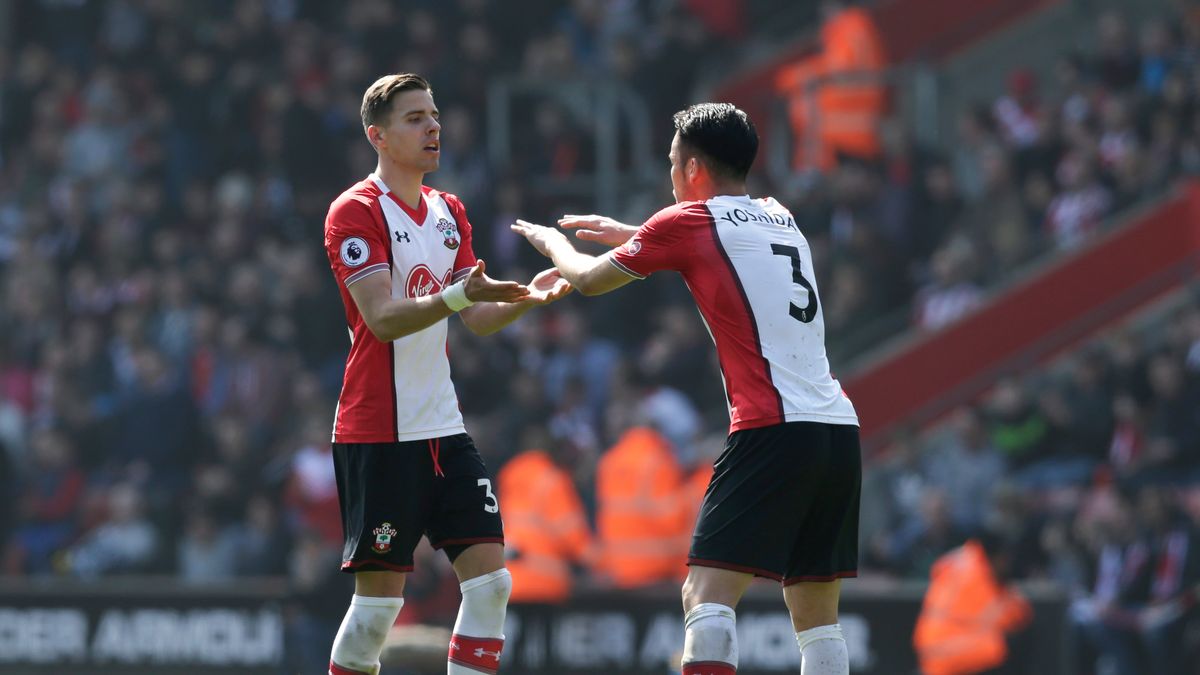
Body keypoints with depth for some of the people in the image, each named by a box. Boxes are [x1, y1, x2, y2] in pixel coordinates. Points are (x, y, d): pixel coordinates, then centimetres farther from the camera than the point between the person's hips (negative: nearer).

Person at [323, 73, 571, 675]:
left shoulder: (448, 212, 14)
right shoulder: (356, 212, -9)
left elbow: (478, 320, 15)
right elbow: (382, 318, -20)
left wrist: (526, 297, -5)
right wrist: (459, 295, -34)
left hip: (443, 430, 7)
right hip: (378, 436, -7)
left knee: (490, 580, -2)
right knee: (379, 597, -6)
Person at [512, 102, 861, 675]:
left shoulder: (686, 222, 2)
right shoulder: (779, 218, 20)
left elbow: (588, 280, 15)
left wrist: (550, 240, 35)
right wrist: (627, 234, 49)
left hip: (773, 428, -7)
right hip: (839, 429, 7)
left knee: (707, 594, -11)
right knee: (815, 613, 11)